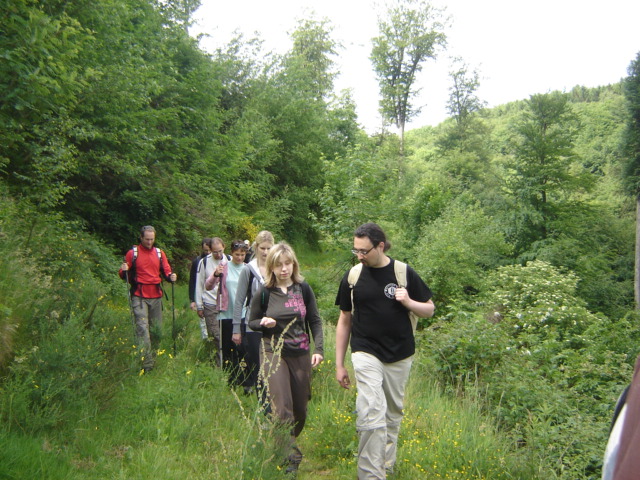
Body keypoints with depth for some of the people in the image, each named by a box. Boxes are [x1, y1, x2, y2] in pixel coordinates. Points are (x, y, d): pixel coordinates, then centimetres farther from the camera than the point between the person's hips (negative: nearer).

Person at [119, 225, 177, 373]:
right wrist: (124, 271, -17)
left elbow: (166, 271, 12)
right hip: (139, 296, -4)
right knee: (142, 328, -13)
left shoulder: (159, 253, 12)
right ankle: (146, 364, -14)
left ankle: (153, 359, 21)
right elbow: (124, 275, 5)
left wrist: (170, 276, -9)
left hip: (156, 296, 4)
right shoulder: (132, 253, 3)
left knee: (157, 329, 7)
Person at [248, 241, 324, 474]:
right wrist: (263, 323, -17)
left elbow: (315, 321, 3)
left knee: (300, 408, 12)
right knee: (282, 408, -9)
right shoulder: (264, 293, -6)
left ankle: (289, 443, 37)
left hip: (301, 355, 2)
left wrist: (318, 349, -8)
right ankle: (290, 455, 5)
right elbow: (252, 321, 6)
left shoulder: (303, 288, -3)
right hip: (273, 354, -2)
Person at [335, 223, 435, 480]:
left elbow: (430, 310, 4)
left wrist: (408, 302, -18)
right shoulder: (352, 277, -3)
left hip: (400, 356, 1)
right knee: (372, 417, -14)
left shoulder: (404, 273, -5)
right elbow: (344, 321, 5)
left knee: (393, 413, 15)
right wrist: (339, 364, 5)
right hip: (366, 354, -1)